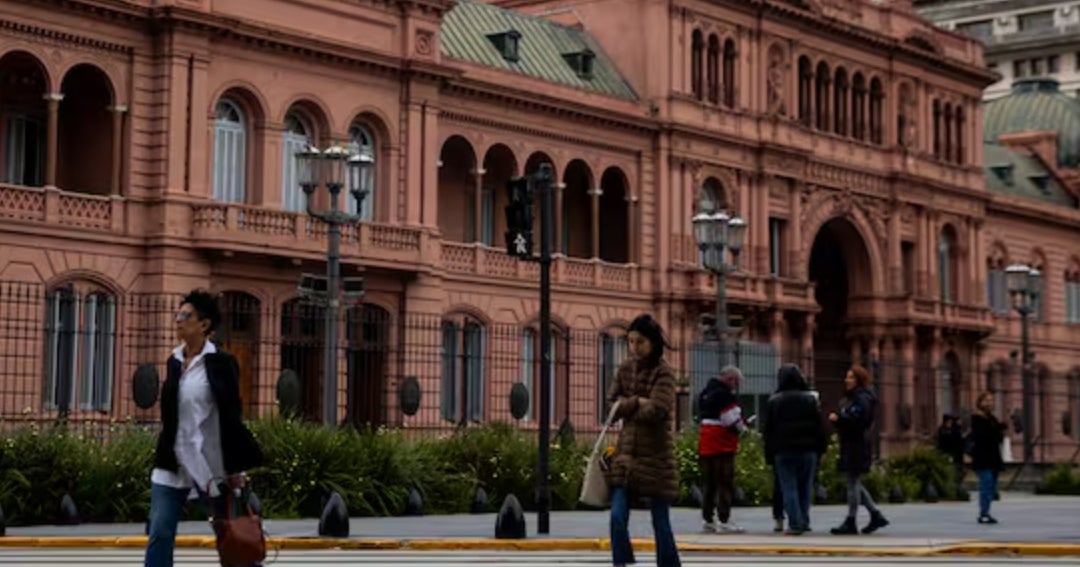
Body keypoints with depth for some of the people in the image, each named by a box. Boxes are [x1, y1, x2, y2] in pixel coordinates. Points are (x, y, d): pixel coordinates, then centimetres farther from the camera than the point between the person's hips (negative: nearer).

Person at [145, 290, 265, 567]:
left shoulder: (221, 363, -7)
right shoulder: (173, 362, 9)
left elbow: (231, 417, -10)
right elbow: (169, 414, 15)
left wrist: (235, 468, -12)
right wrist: (164, 454, 14)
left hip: (209, 463, -5)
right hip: (172, 463, 5)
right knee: (159, 534, -1)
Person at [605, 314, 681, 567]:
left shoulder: (663, 372, -10)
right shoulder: (625, 369, 8)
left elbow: (656, 411, -21)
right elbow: (612, 402, 1)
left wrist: (626, 408, -8)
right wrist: (638, 402, -14)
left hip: (656, 454, -5)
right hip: (627, 452, 5)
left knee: (661, 522, 4)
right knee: (617, 517, -5)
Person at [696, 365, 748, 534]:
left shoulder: (706, 393, 16)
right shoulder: (725, 395, -14)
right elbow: (733, 420, -17)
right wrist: (742, 428, 5)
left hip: (705, 446, 9)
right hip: (722, 446, -9)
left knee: (709, 484, 14)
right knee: (726, 484, -6)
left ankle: (708, 520, 17)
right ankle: (724, 521, -9)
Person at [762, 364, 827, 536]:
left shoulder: (774, 401, -1)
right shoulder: (810, 399, 2)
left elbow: (768, 429, 1)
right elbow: (819, 426, 2)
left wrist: (769, 453, 6)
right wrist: (821, 448, 8)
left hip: (783, 451, -1)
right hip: (807, 450, 1)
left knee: (789, 488, -1)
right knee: (805, 487, 10)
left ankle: (795, 524, -9)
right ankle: (804, 522, 10)